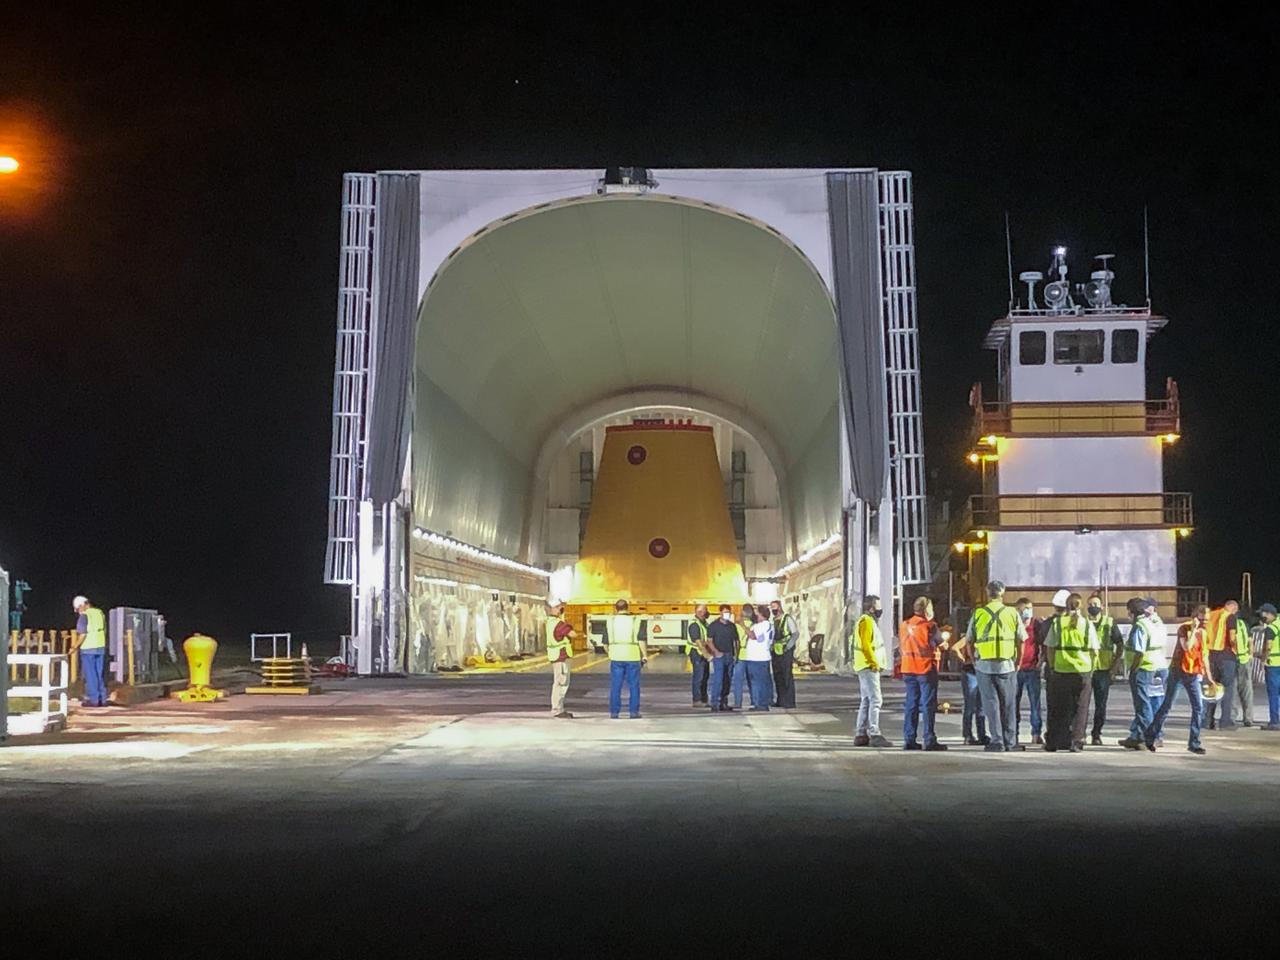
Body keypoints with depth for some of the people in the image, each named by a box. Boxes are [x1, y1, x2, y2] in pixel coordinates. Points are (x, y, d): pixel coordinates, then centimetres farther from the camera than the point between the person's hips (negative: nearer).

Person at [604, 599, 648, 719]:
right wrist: (645, 656, 0)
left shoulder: (610, 622, 4)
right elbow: (642, 641, -8)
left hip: (616, 657, 1)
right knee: (633, 686, 6)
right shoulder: (636, 621, -1)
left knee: (615, 686, 5)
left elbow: (606, 643, 8)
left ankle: (614, 712, 5)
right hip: (633, 658, -1)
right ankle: (634, 712, 5)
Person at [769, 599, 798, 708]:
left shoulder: (787, 618, -7)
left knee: (787, 677, -8)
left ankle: (790, 702, -7)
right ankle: (781, 701, 17)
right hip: (776, 652, 7)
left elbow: (796, 634, -12)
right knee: (778, 677, 10)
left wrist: (788, 646, -22)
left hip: (786, 652, -7)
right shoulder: (774, 620, 14)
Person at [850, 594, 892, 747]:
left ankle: (860, 734, 13)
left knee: (866, 701, 11)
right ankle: (874, 734, -16)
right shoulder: (866, 621, -11)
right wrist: (874, 662, -18)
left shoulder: (870, 621, 20)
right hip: (869, 667, -11)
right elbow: (866, 645, -20)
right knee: (875, 700, -13)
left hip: (868, 667, 11)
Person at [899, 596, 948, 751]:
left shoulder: (904, 625, 8)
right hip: (926, 669, -6)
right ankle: (930, 741, -4)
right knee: (928, 705, -2)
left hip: (908, 670, 6)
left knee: (911, 704, 9)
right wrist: (945, 637, 17)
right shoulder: (929, 626, -11)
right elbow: (943, 646, -3)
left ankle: (909, 740, 7)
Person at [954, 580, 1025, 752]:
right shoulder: (1012, 613, 1)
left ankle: (997, 741, 1)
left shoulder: (978, 614, 1)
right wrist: (1018, 661, 14)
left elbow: (968, 641, 6)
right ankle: (1010, 741, 11)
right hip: (1007, 665, 0)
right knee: (1008, 705, 9)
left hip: (984, 665, 0)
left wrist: (974, 660, 18)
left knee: (991, 704, 4)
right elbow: (1021, 640, 3)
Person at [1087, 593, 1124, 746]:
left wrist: (1115, 665, -1)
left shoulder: (1109, 623, 6)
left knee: (1101, 704, 4)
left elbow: (1120, 645, 7)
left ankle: (1096, 734, 12)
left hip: (1104, 669, 0)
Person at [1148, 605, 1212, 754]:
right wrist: (1193, 629, -22)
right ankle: (1152, 737, 11)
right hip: (1178, 672, -5)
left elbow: (1204, 655, 17)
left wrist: (1208, 675, 16)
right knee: (1167, 705, -1)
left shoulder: (1202, 632, 9)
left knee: (1198, 708, -3)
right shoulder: (1184, 629, -9)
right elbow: (1187, 647, -26)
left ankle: (1194, 743, 3)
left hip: (1194, 674, 5)